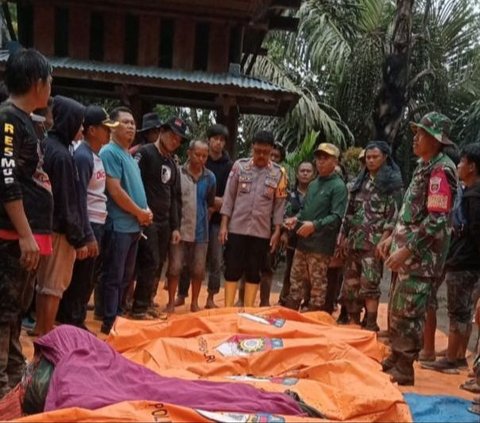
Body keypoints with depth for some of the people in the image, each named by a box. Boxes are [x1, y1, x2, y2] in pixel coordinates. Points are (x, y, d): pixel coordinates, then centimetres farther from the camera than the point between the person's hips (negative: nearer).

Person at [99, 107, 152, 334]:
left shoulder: (129, 155, 19)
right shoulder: (110, 152, -11)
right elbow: (115, 190, -18)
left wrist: (145, 211, 5)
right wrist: (140, 213, -10)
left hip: (133, 225, 9)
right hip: (119, 225, -9)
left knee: (125, 276, 15)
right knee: (114, 277, -4)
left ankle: (118, 316, 24)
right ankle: (109, 323, 1)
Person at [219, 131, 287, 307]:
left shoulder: (278, 173, 1)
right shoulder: (239, 166, -1)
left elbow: (279, 204, 5)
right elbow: (229, 197, 1)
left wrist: (277, 231, 1)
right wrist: (224, 225, -4)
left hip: (261, 231, 1)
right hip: (236, 228, -1)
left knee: (254, 273, 7)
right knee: (232, 270, 3)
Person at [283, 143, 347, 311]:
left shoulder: (338, 186, -7)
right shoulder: (313, 184, 16)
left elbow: (336, 217, -16)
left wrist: (314, 225, -27)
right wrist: (296, 218, 5)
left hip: (320, 245, -7)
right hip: (303, 241, 8)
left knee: (318, 285, 0)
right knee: (295, 281, 12)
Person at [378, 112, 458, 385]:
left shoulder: (441, 170, -16)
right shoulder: (424, 167, 13)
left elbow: (437, 221, -22)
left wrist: (406, 250, -22)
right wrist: (393, 238, 16)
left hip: (422, 257, -9)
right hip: (410, 252, 9)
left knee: (409, 313, -2)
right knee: (398, 310, 17)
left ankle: (404, 370, 9)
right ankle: (395, 359, 29)